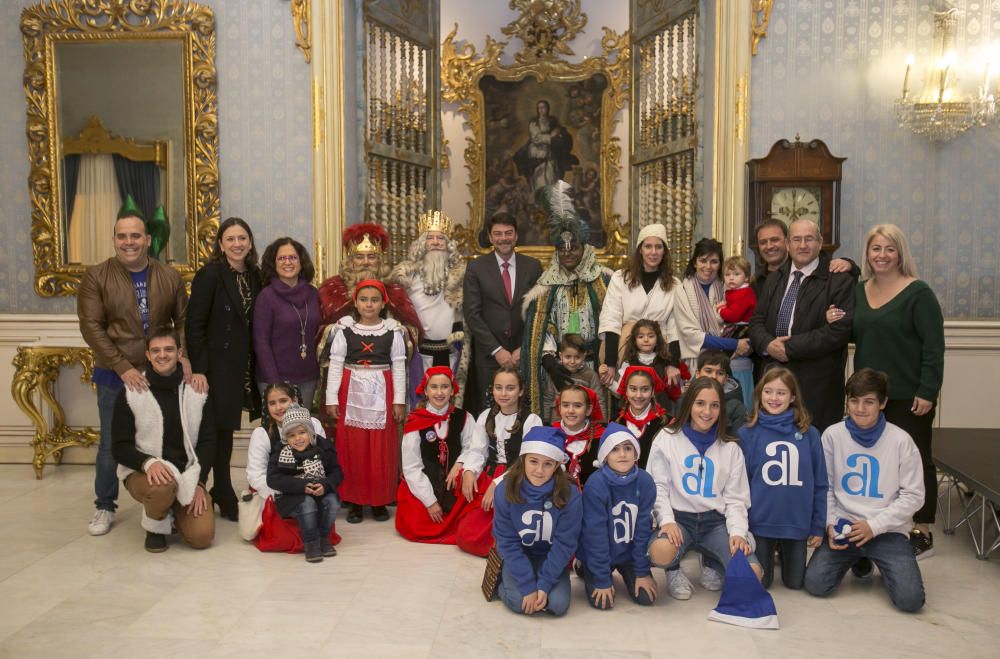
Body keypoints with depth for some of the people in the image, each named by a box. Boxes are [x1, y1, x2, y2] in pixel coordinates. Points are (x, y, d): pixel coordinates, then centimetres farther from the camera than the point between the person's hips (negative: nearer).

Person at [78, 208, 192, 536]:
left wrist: (185, 356, -12)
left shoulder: (169, 277, 3)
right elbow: (91, 327, -10)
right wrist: (124, 368, -16)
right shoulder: (96, 276, -5)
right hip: (114, 377, -2)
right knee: (111, 445, 8)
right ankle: (104, 507, 26)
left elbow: (184, 321, 5)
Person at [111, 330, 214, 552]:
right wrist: (148, 462, -27)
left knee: (202, 536, -15)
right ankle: (155, 526, -2)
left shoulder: (197, 391, 0)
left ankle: (175, 511, 20)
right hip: (143, 472, -2)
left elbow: (207, 441, 4)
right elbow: (120, 448, -7)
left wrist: (199, 483, -8)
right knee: (162, 486, -38)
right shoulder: (130, 394, -7)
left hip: (186, 474, 2)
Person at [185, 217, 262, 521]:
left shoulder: (254, 276, 8)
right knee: (220, 430, 1)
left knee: (225, 428, 12)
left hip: (244, 367, 5)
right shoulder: (209, 275, -8)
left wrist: (257, 368, 7)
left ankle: (220, 492, 27)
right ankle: (226, 501, 13)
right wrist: (198, 369, -16)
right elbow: (194, 325, -11)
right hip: (217, 367, -5)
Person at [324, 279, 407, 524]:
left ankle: (380, 501, 15)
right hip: (352, 393, 0)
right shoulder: (344, 329, 1)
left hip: (381, 393, 0)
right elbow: (335, 365, 2)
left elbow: (398, 366, 3)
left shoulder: (393, 330, 2)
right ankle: (355, 501, 14)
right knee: (352, 448, 3)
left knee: (382, 449, 2)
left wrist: (399, 400, -1)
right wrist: (331, 399, -2)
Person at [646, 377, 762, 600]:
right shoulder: (667, 438, 2)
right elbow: (658, 486, -2)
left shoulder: (730, 448, 10)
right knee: (661, 552, -38)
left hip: (716, 521, 3)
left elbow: (735, 498, 7)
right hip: (679, 517, -2)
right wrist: (666, 520, -18)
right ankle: (674, 570, 3)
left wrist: (738, 532, -10)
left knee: (751, 572, -23)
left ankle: (712, 563, 13)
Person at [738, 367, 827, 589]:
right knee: (758, 583, 7)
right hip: (760, 522, -1)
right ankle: (770, 553, 37)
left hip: (797, 523, 1)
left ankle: (784, 552, 42)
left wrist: (818, 527, 1)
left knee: (795, 582, 12)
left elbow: (819, 484, 2)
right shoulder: (748, 433, -6)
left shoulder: (809, 435, -3)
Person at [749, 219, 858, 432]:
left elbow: (840, 330, -14)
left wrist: (790, 348, -14)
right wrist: (768, 344, -9)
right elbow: (757, 322, 14)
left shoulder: (840, 280, -3)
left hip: (817, 384, -5)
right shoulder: (774, 280, 17)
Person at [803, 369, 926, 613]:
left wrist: (875, 525, -12)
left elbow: (913, 495, -4)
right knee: (815, 583, -15)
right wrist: (830, 523, -9)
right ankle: (860, 561, 18)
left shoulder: (900, 440, -6)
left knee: (910, 599, -20)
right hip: (844, 526, 2)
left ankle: (880, 564, 16)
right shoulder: (833, 435, -1)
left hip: (888, 530, -2)